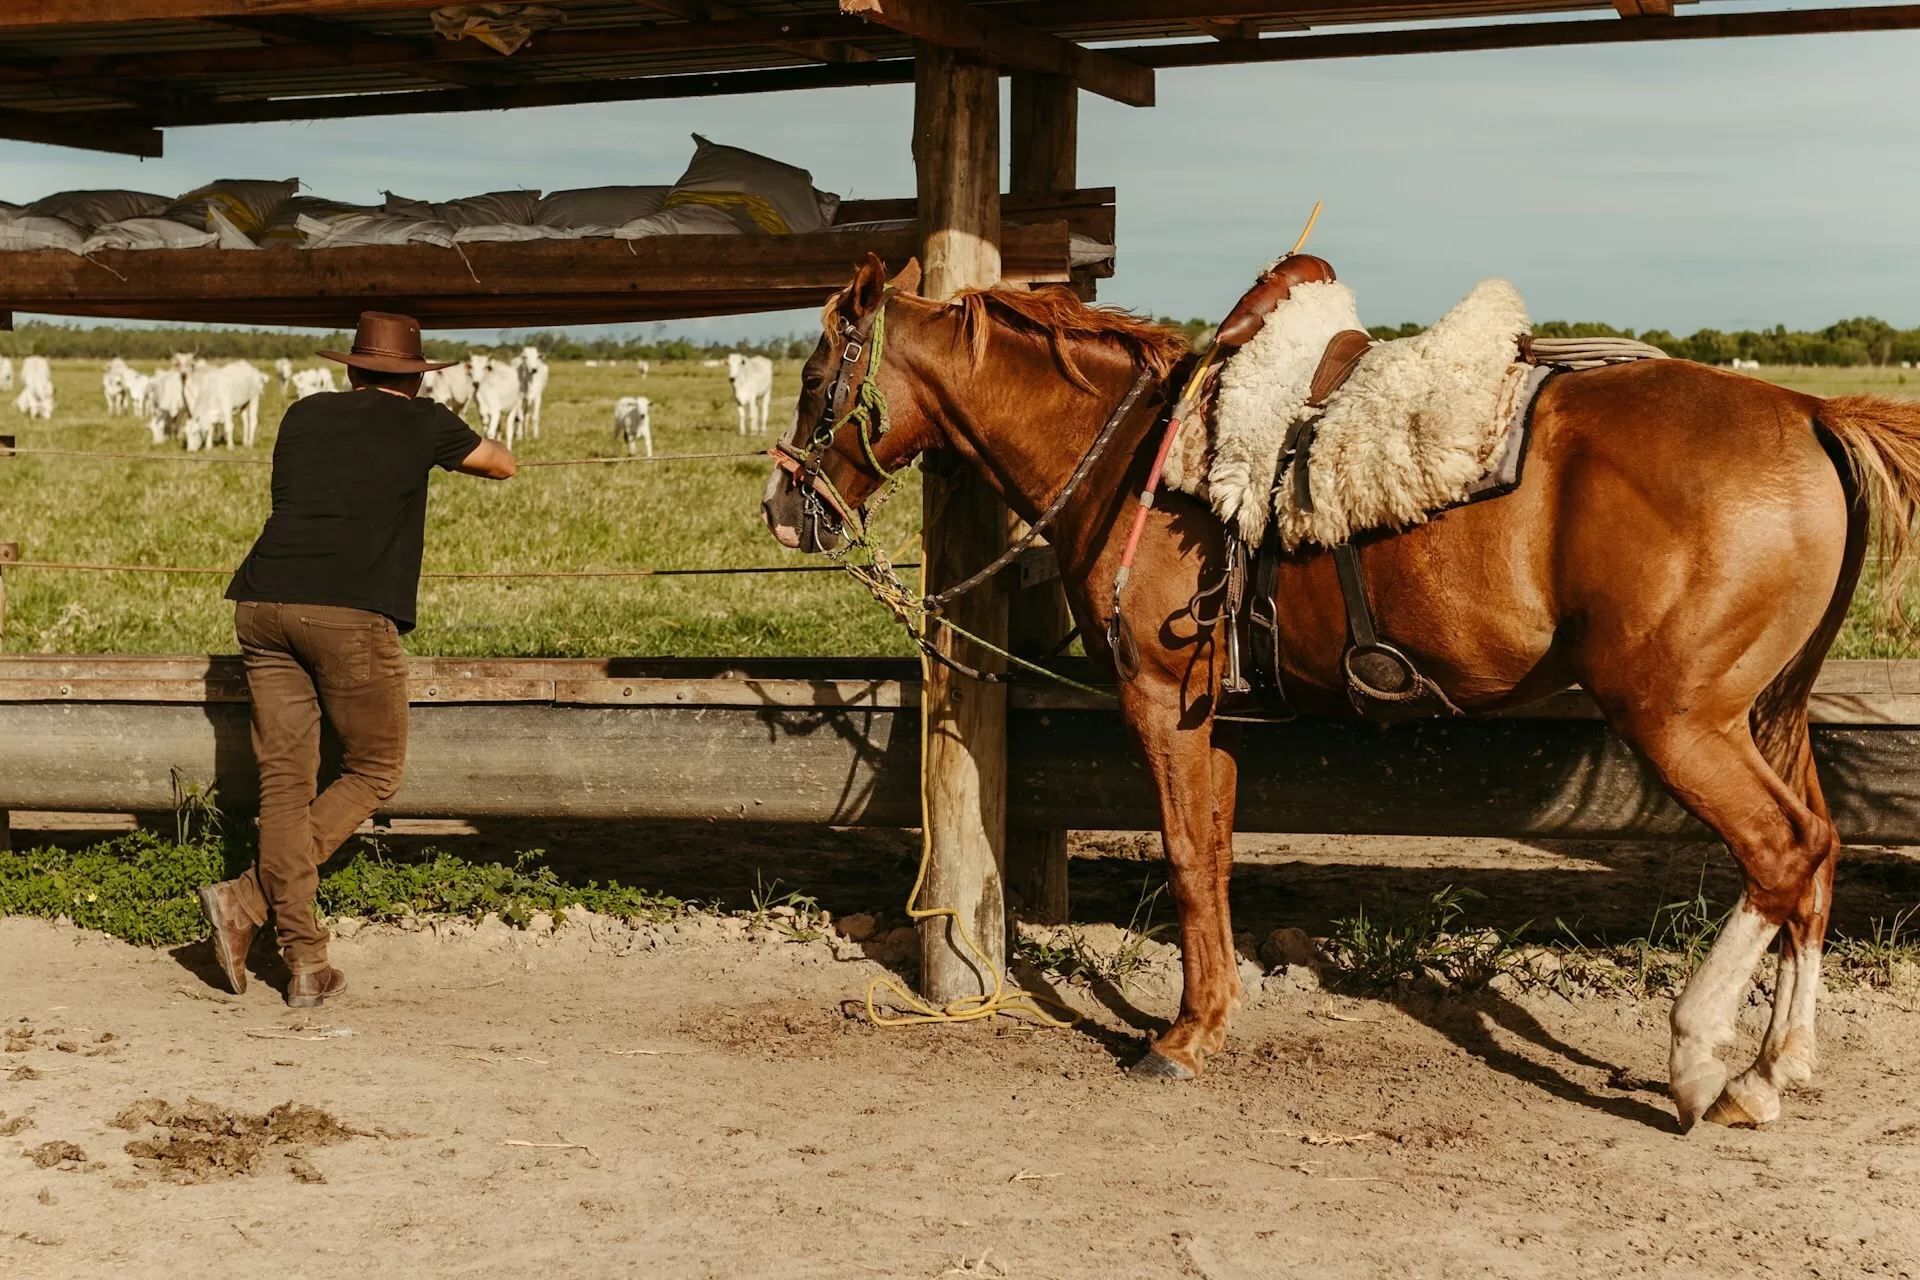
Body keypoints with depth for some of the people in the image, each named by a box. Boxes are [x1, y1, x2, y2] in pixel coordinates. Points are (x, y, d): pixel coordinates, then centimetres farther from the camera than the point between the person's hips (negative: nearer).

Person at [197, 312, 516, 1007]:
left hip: (263, 605, 5)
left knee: (284, 777, 7)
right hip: (351, 614, -5)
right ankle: (247, 899, -4)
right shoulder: (421, 423, 9)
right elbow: (502, 464, 25)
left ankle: (305, 960, 3)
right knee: (374, 771, 10)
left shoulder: (302, 415, 19)